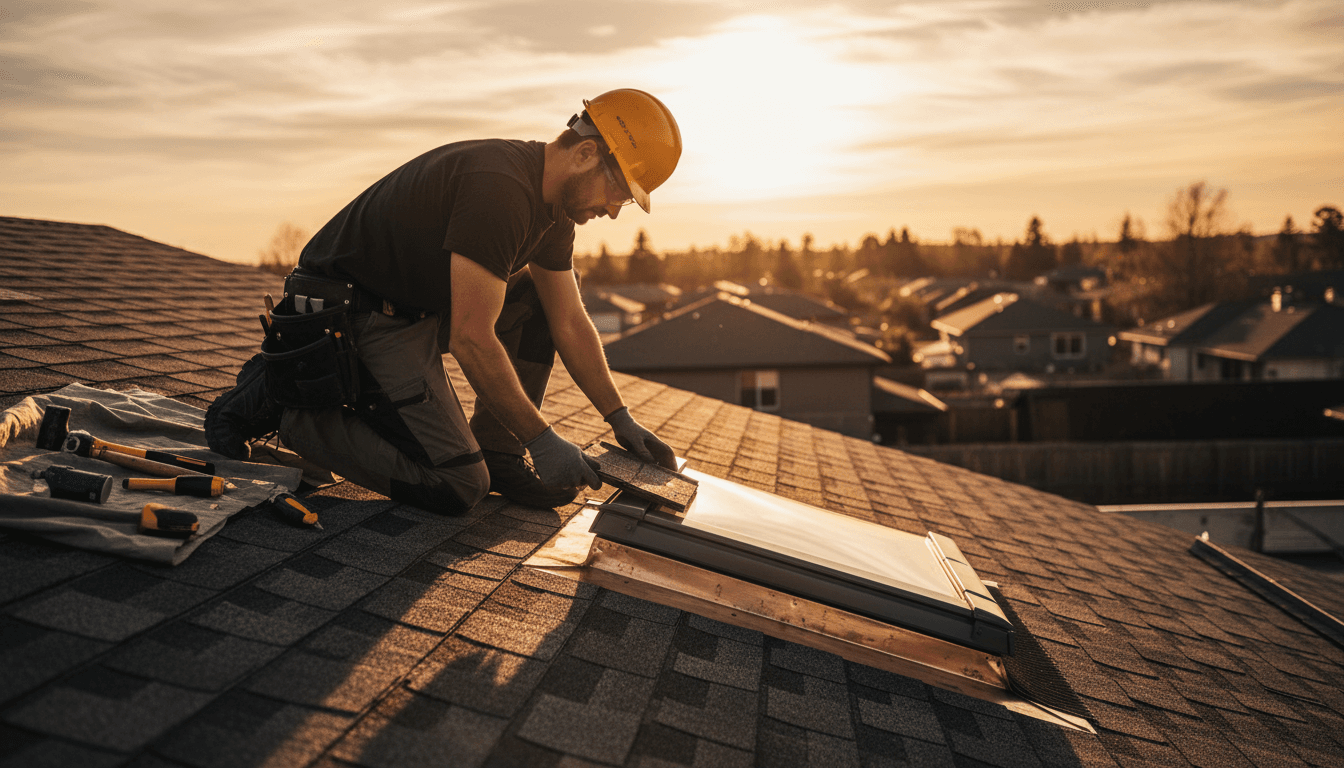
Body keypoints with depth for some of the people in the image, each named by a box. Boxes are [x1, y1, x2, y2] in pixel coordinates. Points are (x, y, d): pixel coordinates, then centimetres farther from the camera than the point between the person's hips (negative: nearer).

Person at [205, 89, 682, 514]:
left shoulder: (552, 204, 4)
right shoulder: (501, 188, -27)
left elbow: (569, 324, 10)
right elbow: (471, 340, -28)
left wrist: (620, 420, 7)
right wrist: (540, 439, -21)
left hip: (417, 307, 10)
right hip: (352, 319, -10)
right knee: (457, 489, -13)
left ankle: (498, 456, 7)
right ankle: (283, 404, -3)